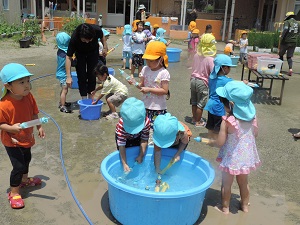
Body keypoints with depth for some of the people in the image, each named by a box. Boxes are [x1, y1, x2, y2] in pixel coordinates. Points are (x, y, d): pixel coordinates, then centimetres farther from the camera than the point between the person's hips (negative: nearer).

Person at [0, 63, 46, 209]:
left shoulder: (29, 97, -13)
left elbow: (34, 114, 1)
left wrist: (39, 127, 0)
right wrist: (12, 128, -38)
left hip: (26, 138, 7)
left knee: (26, 159, 27)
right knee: (18, 166, -5)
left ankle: (25, 179, 53)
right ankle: (14, 192, 16)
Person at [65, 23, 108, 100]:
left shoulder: (97, 30, -37)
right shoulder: (74, 38, -39)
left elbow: (102, 37, -9)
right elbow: (68, 57, -34)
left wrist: (105, 47, -4)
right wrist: (68, 76, -38)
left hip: (93, 51, 1)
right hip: (80, 53, -1)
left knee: (92, 74, 2)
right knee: (81, 75, -7)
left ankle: (90, 97, 14)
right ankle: (84, 98, 2)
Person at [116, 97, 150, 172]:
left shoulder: (146, 122, -39)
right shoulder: (121, 124, -43)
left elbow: (144, 140, -25)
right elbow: (121, 145, -38)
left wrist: (141, 155, -24)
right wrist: (124, 164, -38)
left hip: (137, 137, 2)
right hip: (123, 136, -1)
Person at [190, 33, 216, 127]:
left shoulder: (196, 55, -3)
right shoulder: (210, 59, -20)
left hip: (193, 79, 6)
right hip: (202, 82, -6)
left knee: (194, 102, 19)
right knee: (201, 104, 8)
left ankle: (194, 118, 35)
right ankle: (198, 122, 19)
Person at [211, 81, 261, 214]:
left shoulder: (227, 121, -26)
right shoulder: (252, 116, -11)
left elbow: (220, 142, -21)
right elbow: (255, 134, 5)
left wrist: (209, 142, -3)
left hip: (232, 158, -5)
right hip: (247, 156, 6)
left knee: (226, 183, 15)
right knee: (244, 182, 25)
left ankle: (225, 208, 31)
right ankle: (245, 205, 43)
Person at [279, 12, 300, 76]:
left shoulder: (287, 22, -6)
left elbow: (285, 30, -20)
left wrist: (282, 37, -16)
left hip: (286, 41, -4)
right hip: (293, 42, 4)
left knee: (281, 55, 13)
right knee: (289, 57, 8)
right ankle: (290, 69, -10)